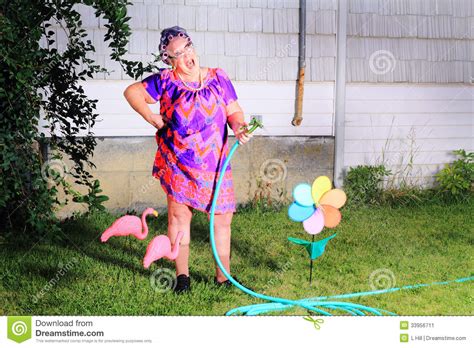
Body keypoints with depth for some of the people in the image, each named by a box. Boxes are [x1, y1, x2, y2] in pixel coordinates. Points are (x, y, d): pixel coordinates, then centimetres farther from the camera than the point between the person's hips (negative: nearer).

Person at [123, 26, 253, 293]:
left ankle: (223, 276, 17)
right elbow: (132, 92, 6)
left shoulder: (218, 78, 4)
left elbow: (234, 111, 6)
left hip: (215, 164, 2)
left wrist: (239, 127, -16)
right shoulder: (166, 82, -2)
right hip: (178, 164, -2)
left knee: (223, 218, 4)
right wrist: (152, 118, -2)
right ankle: (182, 275, 16)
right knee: (179, 215, 4)